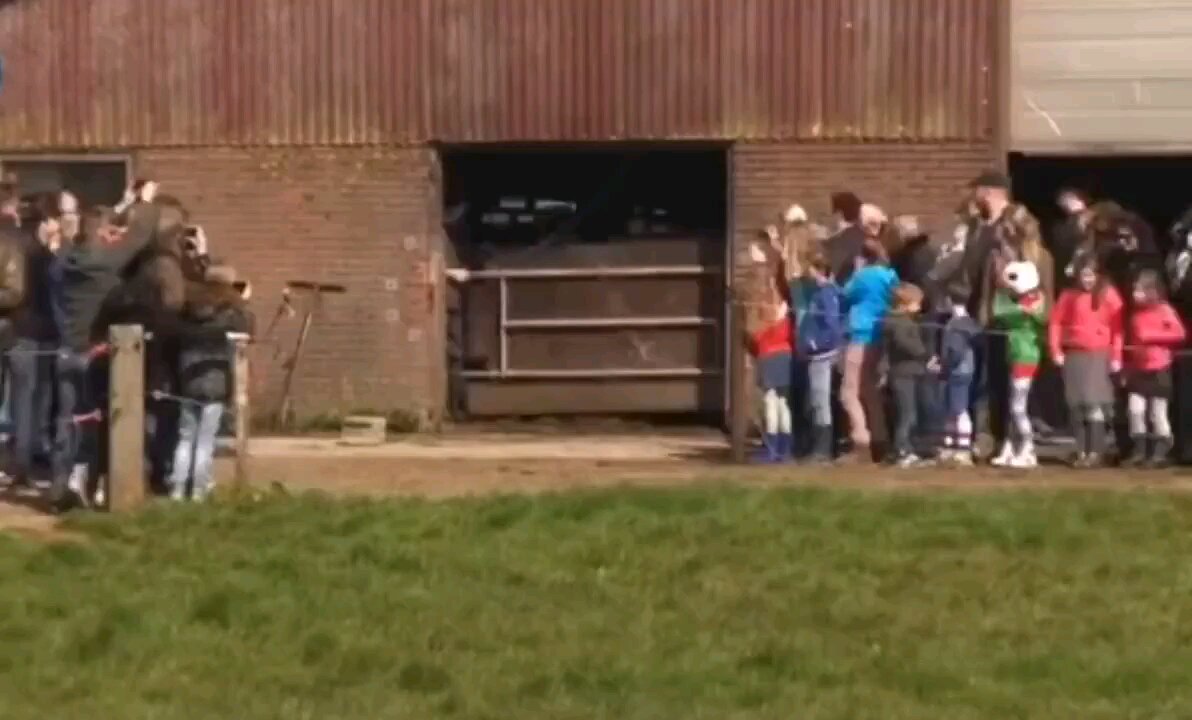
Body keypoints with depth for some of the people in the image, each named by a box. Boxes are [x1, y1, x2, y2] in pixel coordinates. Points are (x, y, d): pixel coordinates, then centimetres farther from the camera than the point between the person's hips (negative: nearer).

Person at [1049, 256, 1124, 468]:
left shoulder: (1109, 295, -1)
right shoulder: (1069, 295, 6)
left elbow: (1118, 327, -3)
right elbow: (1056, 322, 7)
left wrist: (1116, 357, -8)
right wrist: (1056, 350, -2)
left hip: (1099, 356, -3)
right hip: (1073, 355, 3)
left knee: (1093, 402, -11)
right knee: (1076, 404, 5)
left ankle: (1095, 452, -8)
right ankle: (1081, 451, 11)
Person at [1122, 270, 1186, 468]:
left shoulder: (1164, 310, -7)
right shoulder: (1135, 313, 9)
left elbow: (1179, 333, -16)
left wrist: (1151, 336, -19)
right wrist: (1128, 366, 11)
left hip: (1158, 370, -5)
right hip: (1138, 370, 5)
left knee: (1158, 413, 1)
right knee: (1135, 410, -4)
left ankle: (1160, 453, 9)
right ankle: (1138, 451, 5)